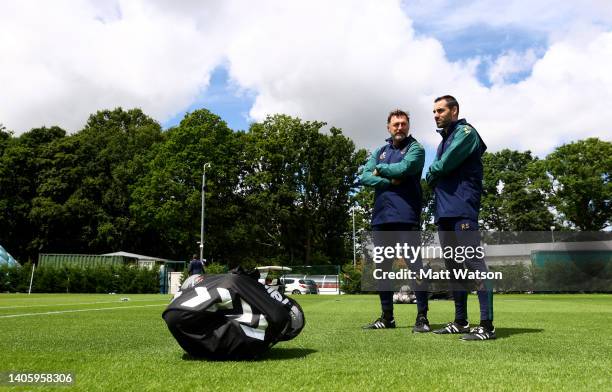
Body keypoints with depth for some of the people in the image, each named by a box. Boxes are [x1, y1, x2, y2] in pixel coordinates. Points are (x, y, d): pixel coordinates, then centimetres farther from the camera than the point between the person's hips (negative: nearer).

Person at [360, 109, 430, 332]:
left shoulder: (415, 148, 4)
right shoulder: (380, 152, 19)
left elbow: (404, 168, -16)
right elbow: (364, 177, 5)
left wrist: (380, 169, 0)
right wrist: (390, 182, -9)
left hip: (406, 216, -6)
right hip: (381, 217, 6)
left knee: (415, 265, -7)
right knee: (382, 268, 9)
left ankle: (422, 317, 1)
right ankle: (386, 317, 19)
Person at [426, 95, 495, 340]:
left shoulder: (465, 132, -1)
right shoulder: (444, 140, 25)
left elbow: (444, 165, -13)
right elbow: (432, 176, 18)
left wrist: (432, 173, 5)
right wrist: (434, 180, -2)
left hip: (462, 209, -9)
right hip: (444, 210, 9)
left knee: (473, 263, -11)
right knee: (453, 267, 10)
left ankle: (487, 325, -9)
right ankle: (460, 322, 18)